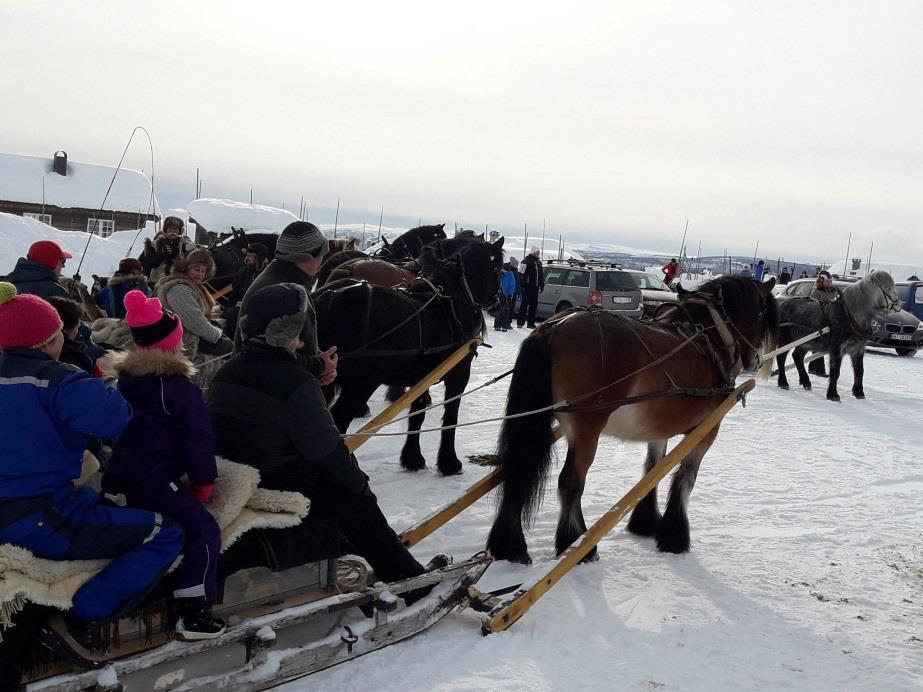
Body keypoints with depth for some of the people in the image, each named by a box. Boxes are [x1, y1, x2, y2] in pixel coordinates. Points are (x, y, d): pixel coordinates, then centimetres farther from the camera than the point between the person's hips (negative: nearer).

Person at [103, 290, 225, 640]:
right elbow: (196, 438, -13)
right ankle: (194, 613, -18)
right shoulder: (179, 387, -13)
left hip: (121, 479, 9)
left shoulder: (125, 379, 12)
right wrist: (204, 480, -1)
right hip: (156, 479, -9)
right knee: (202, 528, -12)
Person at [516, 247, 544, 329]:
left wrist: (542, 285, 18)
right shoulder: (526, 261, -7)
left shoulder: (539, 262, 17)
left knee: (534, 305, 7)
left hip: (535, 287, 7)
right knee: (525, 304, -4)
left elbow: (541, 275, 24)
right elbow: (521, 273, -12)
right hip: (527, 287, -7)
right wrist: (522, 285, -18)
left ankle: (531, 323, 13)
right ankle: (520, 322, 2)